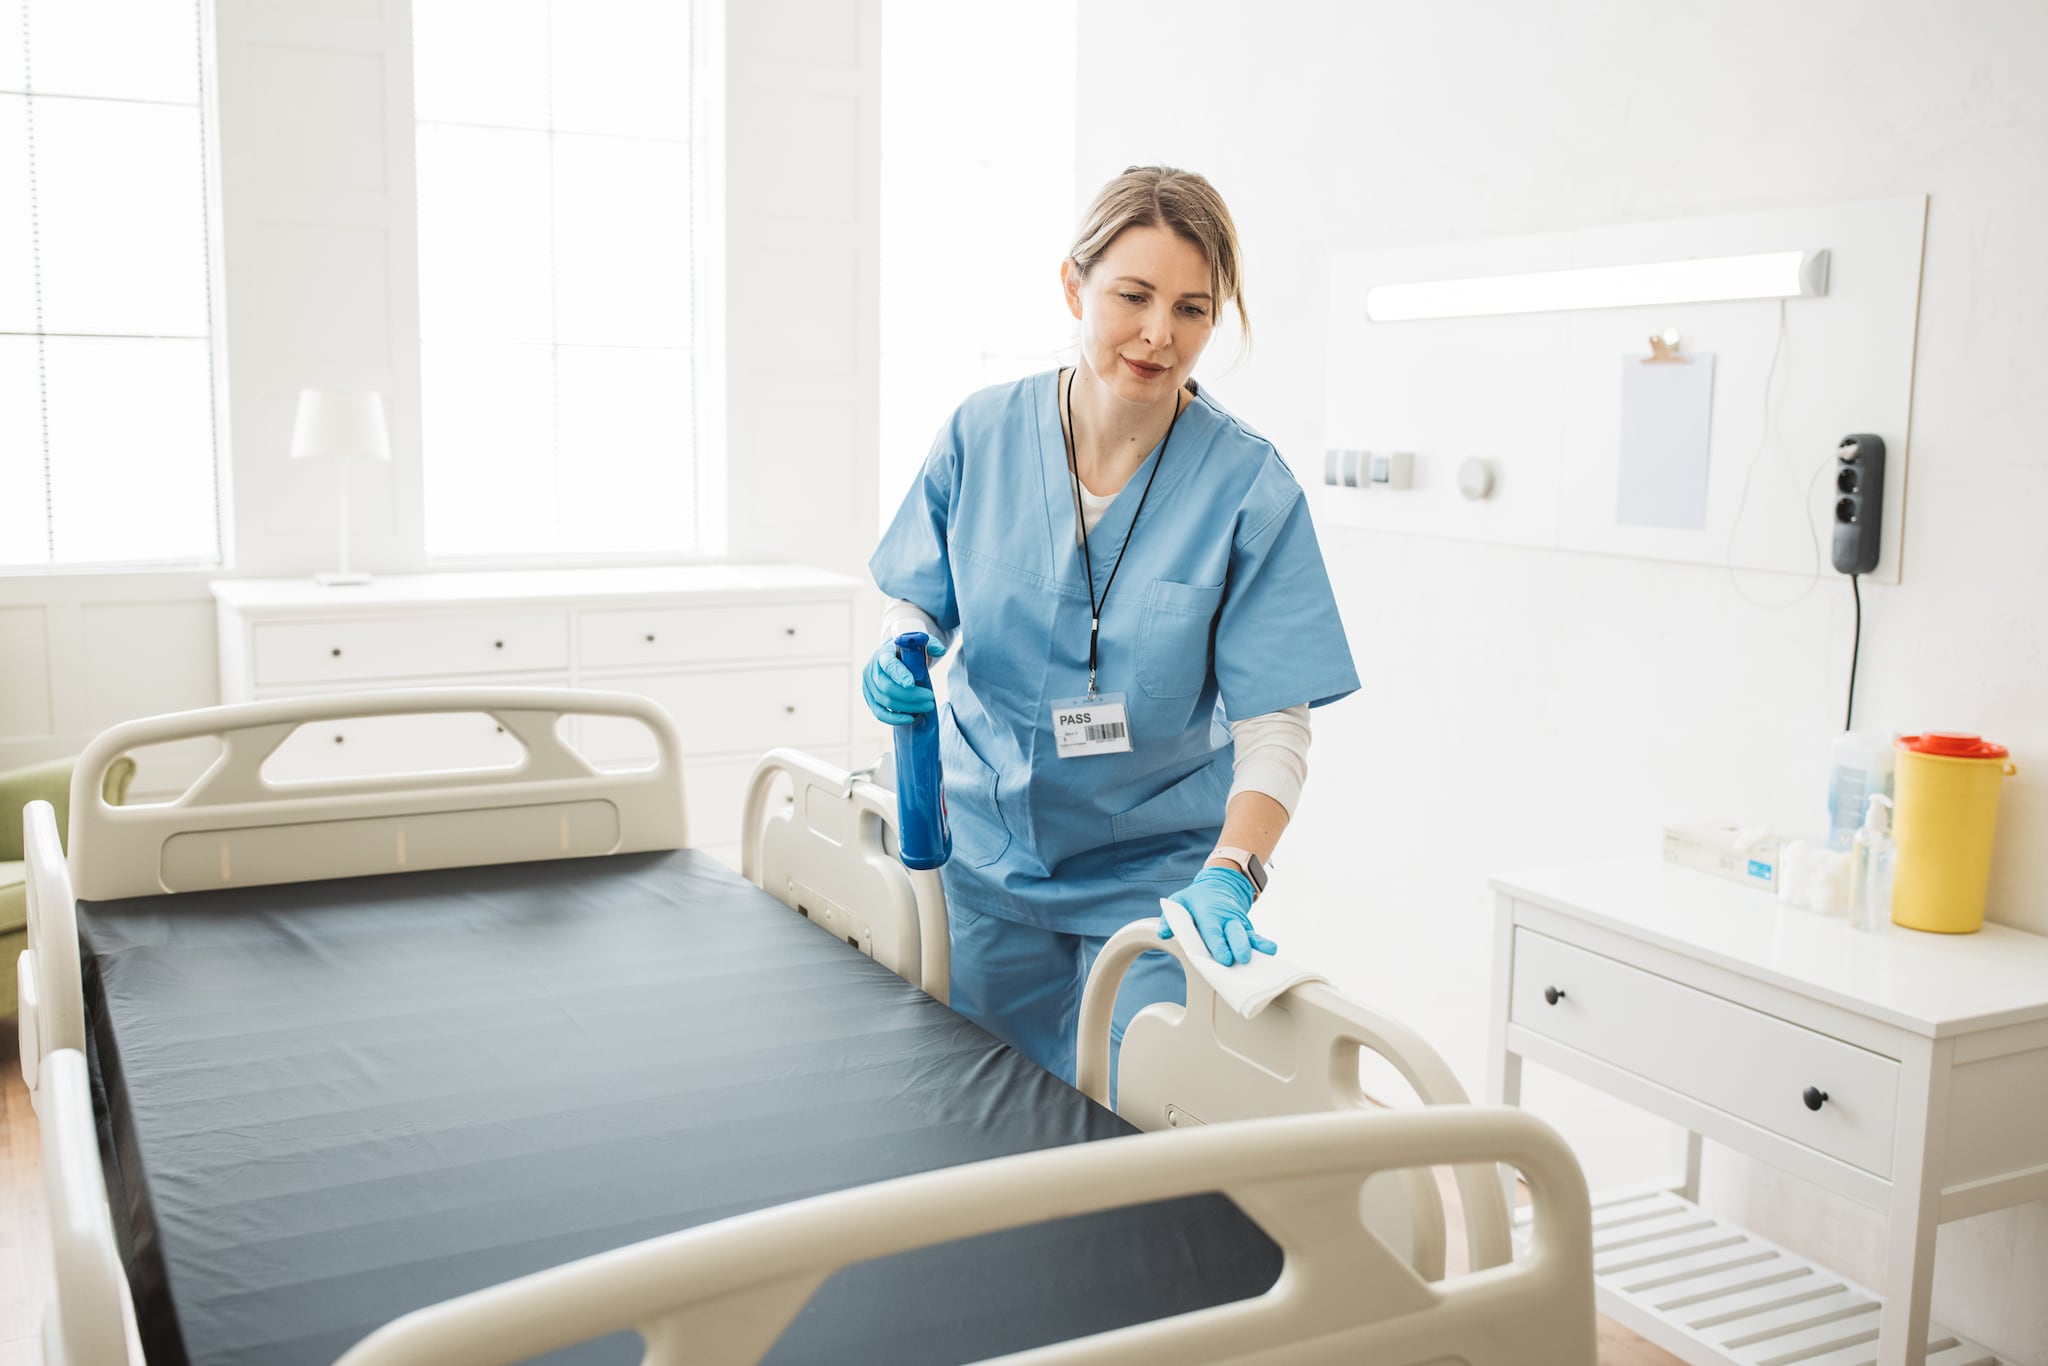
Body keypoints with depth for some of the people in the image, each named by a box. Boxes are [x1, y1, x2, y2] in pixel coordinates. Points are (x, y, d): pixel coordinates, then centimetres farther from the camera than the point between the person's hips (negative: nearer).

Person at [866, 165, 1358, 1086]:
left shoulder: (1248, 488, -16)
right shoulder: (981, 434, -8)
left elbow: (1273, 722, -17)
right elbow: (918, 602, 7)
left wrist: (1229, 874, -31)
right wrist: (900, 650, -15)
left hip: (1151, 872, -2)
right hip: (987, 852, 3)